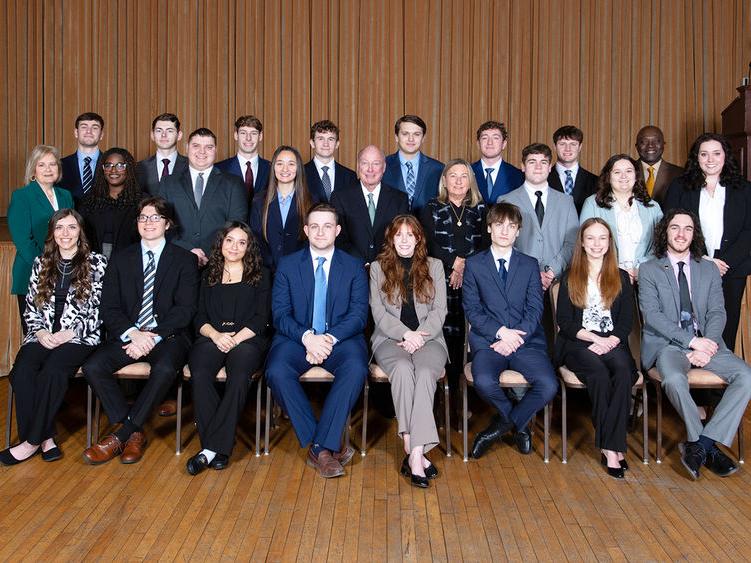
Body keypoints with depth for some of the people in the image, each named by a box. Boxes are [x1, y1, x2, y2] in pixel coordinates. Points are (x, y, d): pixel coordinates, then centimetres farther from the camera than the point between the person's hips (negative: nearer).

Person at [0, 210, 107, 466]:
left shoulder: (96, 263, 3)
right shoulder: (41, 263, 16)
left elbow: (101, 308, -2)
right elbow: (30, 306, 15)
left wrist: (70, 333, -12)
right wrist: (40, 332, -5)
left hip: (79, 337, -3)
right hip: (43, 336, 4)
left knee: (52, 372, -32)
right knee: (21, 372, -27)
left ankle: (33, 441, -17)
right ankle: (46, 439, -19)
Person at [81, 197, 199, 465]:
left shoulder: (185, 260, 5)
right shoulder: (121, 259, 13)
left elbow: (185, 309, -4)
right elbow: (109, 307, 5)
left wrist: (153, 336, -17)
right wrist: (132, 333, -15)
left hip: (168, 336, -3)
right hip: (127, 335, 3)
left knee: (164, 369, -35)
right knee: (92, 367, -23)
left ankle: (120, 435, -18)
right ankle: (134, 433, -12)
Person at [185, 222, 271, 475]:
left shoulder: (260, 276, 15)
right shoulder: (209, 276, 22)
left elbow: (260, 319, 4)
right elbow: (200, 317, 13)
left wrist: (236, 338, -11)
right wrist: (216, 335, -8)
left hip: (247, 339, -2)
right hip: (212, 338, 2)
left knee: (239, 376, -35)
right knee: (200, 375, -31)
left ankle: (211, 448, -30)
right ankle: (219, 449, -27)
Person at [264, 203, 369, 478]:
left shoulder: (354, 267, 9)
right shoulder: (287, 265, 9)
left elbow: (358, 314, -1)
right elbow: (280, 314, 1)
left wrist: (329, 338, -19)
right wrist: (307, 337, -19)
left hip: (341, 338, 0)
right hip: (297, 338, 1)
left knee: (356, 369, -34)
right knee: (277, 372, -31)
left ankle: (320, 448, -24)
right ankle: (330, 445, -20)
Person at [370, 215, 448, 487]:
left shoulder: (434, 266, 16)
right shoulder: (378, 267, 14)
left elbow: (439, 310, 7)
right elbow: (378, 311, 4)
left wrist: (419, 337, -10)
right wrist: (406, 334, -12)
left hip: (428, 339, 1)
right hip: (389, 338, 0)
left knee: (425, 372, -33)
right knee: (403, 369, -34)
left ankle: (414, 453, -37)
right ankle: (414, 450, -34)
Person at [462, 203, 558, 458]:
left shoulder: (530, 265, 13)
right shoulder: (474, 264, 9)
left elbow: (535, 309, 4)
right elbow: (471, 309, 1)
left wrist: (516, 337, -12)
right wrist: (500, 331, -14)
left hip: (526, 340, 2)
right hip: (488, 339, -1)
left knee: (548, 386, -25)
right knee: (484, 382, -32)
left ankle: (504, 423, 3)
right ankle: (518, 424, 1)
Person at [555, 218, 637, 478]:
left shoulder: (621, 278, 18)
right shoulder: (570, 278, 13)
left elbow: (627, 321, 9)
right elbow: (564, 322, 4)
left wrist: (610, 341, -10)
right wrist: (594, 338, -11)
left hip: (612, 343, 1)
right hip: (577, 343, -1)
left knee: (623, 371, -33)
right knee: (599, 372, -33)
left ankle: (610, 446, -32)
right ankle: (613, 447, -28)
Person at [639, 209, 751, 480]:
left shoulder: (709, 269, 17)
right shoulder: (649, 270, 6)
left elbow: (717, 312, 7)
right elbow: (652, 314, -5)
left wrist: (706, 345, -13)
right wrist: (691, 341, -16)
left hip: (705, 342, 4)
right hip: (667, 344, -3)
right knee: (674, 379, -35)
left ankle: (701, 443, -20)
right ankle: (709, 446, -16)